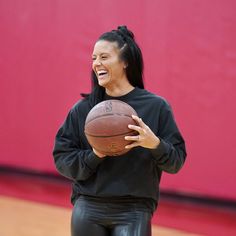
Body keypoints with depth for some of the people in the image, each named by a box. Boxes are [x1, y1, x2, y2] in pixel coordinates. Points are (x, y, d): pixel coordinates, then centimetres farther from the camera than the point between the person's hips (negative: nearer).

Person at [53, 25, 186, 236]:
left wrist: (155, 144, -21)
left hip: (133, 212, -2)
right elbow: (62, 159, 3)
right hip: (87, 210, 2)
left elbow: (176, 161, -1)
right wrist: (94, 156, -14)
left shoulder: (156, 106, -2)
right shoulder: (82, 109, 3)